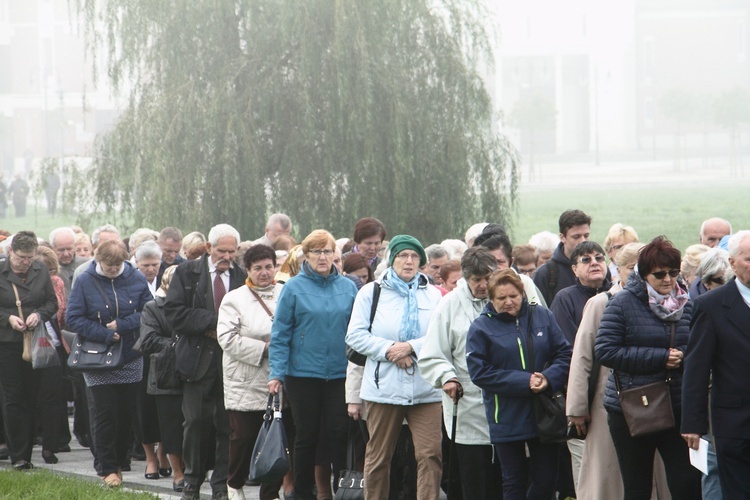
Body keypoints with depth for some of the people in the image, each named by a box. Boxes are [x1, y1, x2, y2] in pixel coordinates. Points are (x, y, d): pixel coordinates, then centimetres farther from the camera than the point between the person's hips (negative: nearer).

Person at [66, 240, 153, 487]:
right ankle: (108, 469, 2)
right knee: (105, 414, -5)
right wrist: (104, 334, -17)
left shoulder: (136, 279, -2)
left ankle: (119, 463, 19)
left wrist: (122, 325, -16)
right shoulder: (85, 281, -7)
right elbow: (73, 318, -9)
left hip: (131, 359, 2)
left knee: (127, 414, 6)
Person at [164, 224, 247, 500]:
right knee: (197, 422, -1)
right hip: (199, 360, -1)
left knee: (228, 424, 0)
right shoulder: (187, 273, 4)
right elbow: (174, 312, -5)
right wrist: (212, 322, -12)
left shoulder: (243, 278, 8)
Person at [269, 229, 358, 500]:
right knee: (306, 436, 5)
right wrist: (276, 373, -10)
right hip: (303, 373, -1)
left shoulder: (348, 288, 6)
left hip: (339, 373, 1)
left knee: (339, 433, -2)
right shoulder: (294, 288, -1)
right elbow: (280, 334, -3)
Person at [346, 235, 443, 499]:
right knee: (378, 455, 7)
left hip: (425, 388, 0)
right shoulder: (371, 292, 7)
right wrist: (389, 349, -11)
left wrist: (411, 347, -12)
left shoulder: (433, 294, 10)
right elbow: (355, 335, 0)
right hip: (383, 386, 0)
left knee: (430, 453, -9)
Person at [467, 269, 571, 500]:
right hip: (507, 419, -2)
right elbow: (479, 372, -12)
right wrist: (524, 382, -18)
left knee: (546, 480, 4)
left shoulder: (542, 316, 5)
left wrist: (549, 378, -18)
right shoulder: (481, 328, -3)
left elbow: (564, 354, 3)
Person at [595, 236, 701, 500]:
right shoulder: (623, 303, -4)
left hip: (677, 408, 3)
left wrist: (684, 357, -7)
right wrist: (659, 358, -15)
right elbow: (605, 351, -11)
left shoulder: (686, 304, 8)